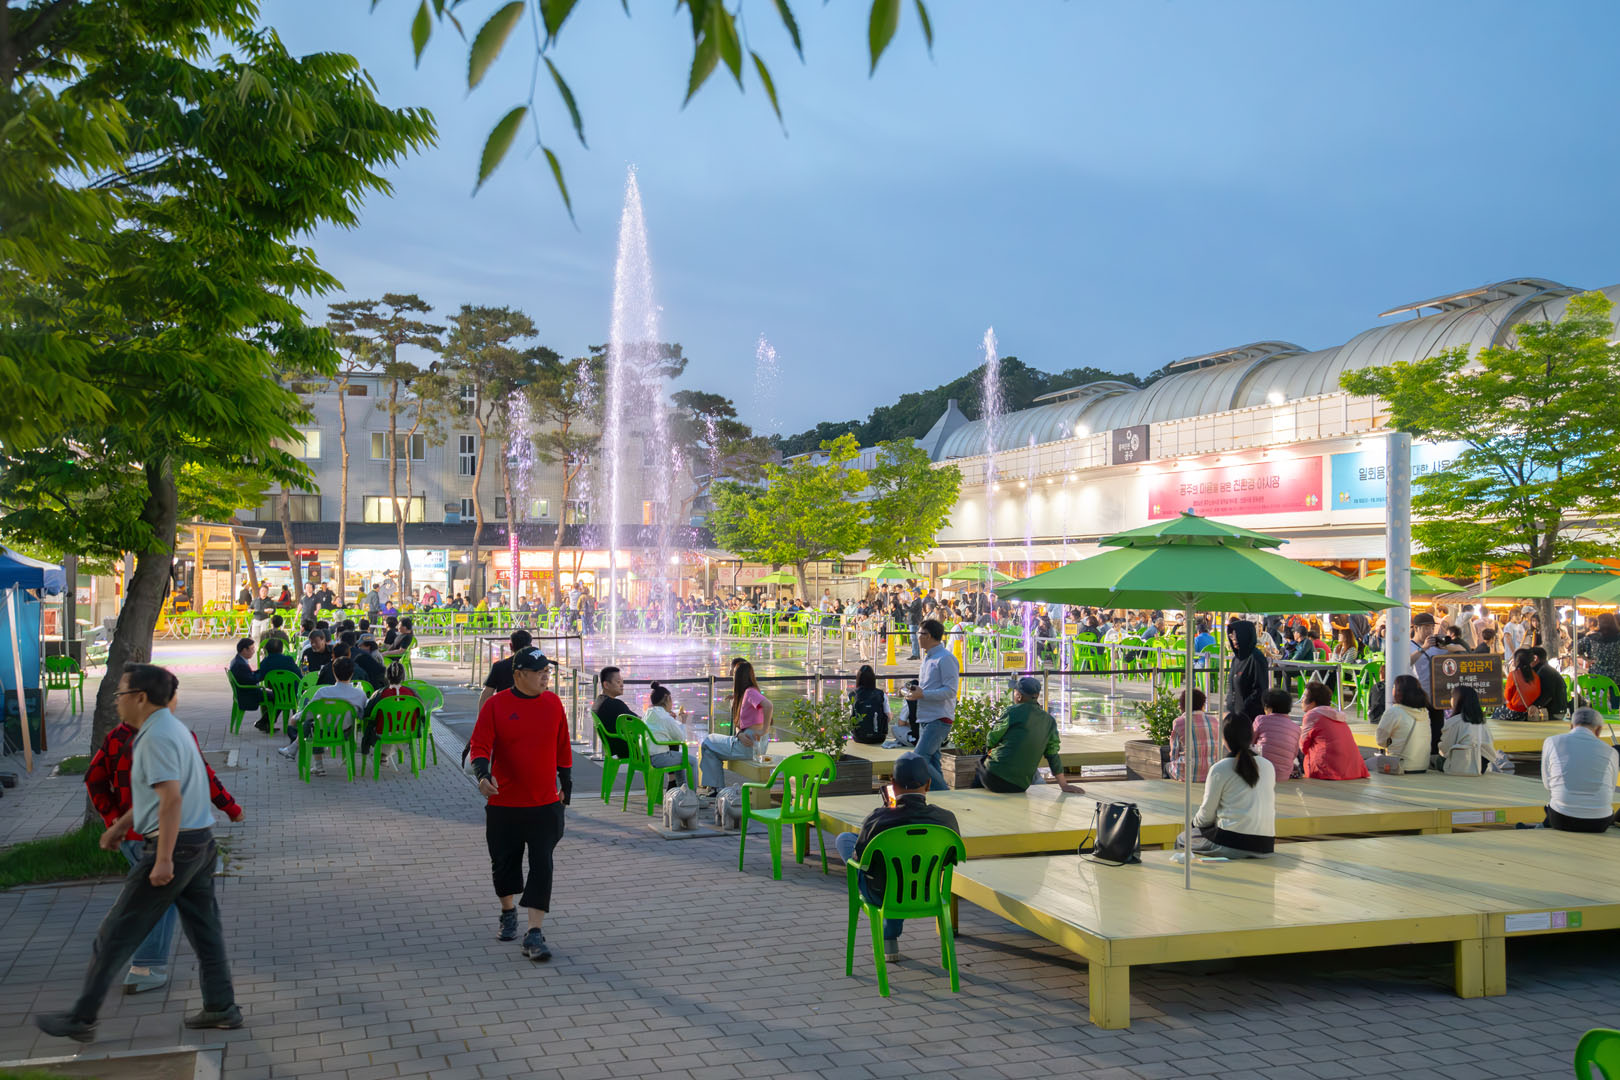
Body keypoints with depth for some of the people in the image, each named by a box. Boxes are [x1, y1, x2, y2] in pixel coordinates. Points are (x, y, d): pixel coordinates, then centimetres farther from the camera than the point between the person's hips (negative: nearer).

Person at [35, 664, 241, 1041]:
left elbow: (171, 799, -25)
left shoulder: (156, 737, -16)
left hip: (174, 845, -9)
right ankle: (221, 1008, 17)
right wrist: (120, 825, 31)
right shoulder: (171, 728, 15)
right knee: (204, 929, 13)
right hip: (202, 843, 10)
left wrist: (163, 860, -26)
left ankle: (81, 1019, 9)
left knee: (117, 934, 1)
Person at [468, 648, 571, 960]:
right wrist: (483, 774, -28)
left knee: (542, 866, -6)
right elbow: (480, 745, -9)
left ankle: (534, 934, -4)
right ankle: (508, 913, 40)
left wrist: (566, 784, 18)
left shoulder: (553, 703, 3)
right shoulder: (495, 705, -6)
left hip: (546, 804, 1)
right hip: (504, 803, -1)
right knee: (504, 863, 14)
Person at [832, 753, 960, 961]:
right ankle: (889, 941, 47)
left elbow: (860, 859, -11)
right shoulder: (947, 818, -21)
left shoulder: (877, 819, -28)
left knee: (844, 838, 22)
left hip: (881, 895, -2)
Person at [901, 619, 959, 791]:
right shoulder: (928, 657, 18)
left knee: (919, 760, -17)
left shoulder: (945, 658, -13)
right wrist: (914, 692, 9)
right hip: (925, 719, 10)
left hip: (938, 719, -10)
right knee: (932, 763, 10)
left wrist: (922, 694, -22)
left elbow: (950, 691, -19)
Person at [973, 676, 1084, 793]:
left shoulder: (1014, 712, -7)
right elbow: (1053, 754, 10)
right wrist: (1064, 785, 16)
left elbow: (991, 740, -2)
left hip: (996, 775, -5)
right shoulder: (1049, 721, 9)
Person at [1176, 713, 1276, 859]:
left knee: (1182, 840, 18)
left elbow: (1206, 816, -2)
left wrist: (1195, 821, 22)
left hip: (1232, 845, -6)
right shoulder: (1268, 766, 8)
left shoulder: (1220, 769, -7)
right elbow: (1272, 808, 16)